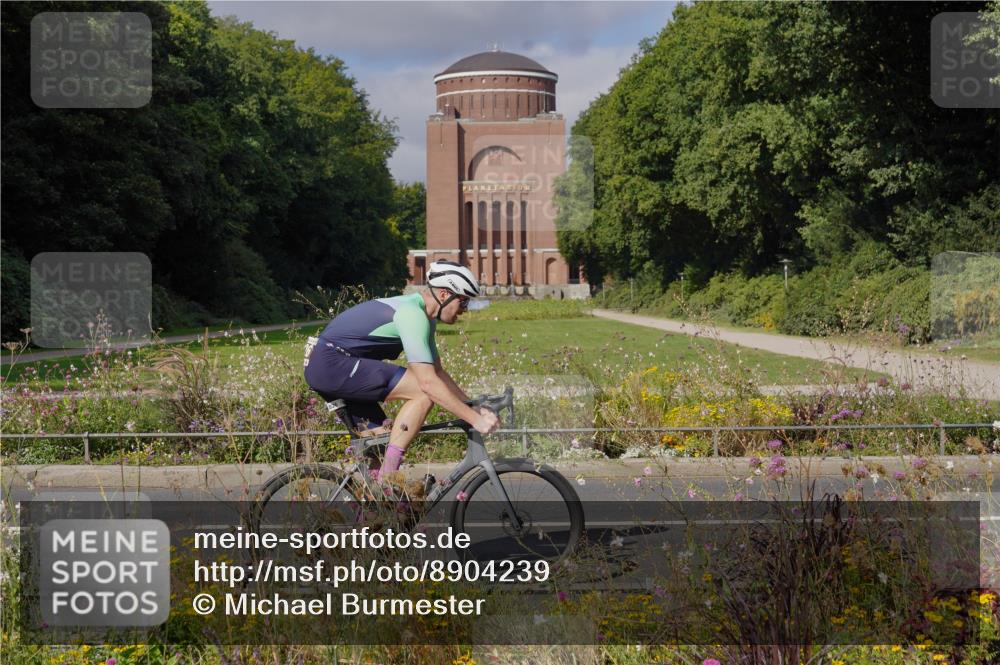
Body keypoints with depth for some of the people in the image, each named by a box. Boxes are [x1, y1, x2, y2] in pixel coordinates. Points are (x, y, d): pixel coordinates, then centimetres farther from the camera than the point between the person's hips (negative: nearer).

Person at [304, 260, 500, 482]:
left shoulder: (424, 316, 14)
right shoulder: (412, 314, -19)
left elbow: (438, 372, 20)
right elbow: (429, 382, -25)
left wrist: (475, 407, 12)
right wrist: (474, 419, -23)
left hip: (323, 368, 11)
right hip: (332, 364, -11)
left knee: (380, 435, 13)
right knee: (423, 392, -17)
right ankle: (386, 481, -16)